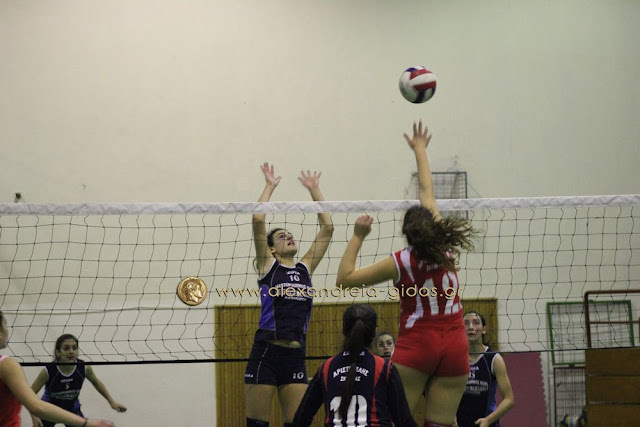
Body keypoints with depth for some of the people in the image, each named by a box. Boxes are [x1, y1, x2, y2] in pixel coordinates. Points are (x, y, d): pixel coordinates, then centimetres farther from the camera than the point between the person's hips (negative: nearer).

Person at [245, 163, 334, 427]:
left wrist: (314, 190, 17)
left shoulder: (305, 268, 15)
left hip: (296, 355, 4)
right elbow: (258, 220, -6)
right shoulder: (268, 266, 4)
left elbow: (327, 228, 15)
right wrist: (269, 186, 5)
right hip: (266, 352, -4)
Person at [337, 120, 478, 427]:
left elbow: (344, 279, 0)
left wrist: (357, 237, 3)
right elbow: (427, 192, 16)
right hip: (455, 345, 4)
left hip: (416, 344, -4)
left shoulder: (400, 262, -6)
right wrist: (420, 150, 29)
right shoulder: (445, 248, 3)